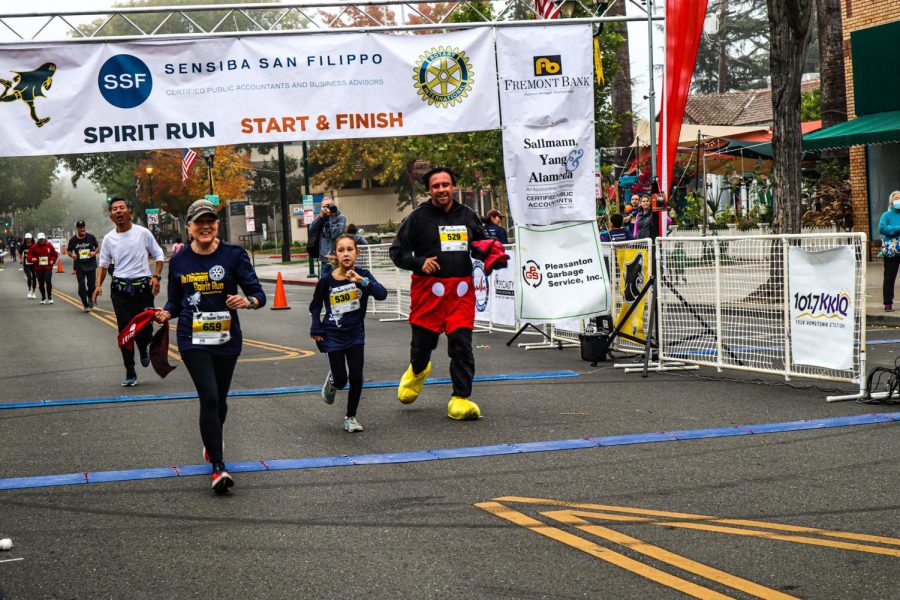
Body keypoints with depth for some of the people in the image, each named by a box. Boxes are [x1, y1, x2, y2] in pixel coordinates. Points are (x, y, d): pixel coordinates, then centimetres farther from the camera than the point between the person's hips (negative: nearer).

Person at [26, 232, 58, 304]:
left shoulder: (49, 245, 2)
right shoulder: (34, 246, 0)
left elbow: (55, 254, 12)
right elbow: (29, 255, 3)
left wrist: (52, 260, -3)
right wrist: (32, 259, -17)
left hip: (48, 268, -1)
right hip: (38, 268, 1)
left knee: (48, 282, -11)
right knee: (41, 283, 6)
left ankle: (50, 297, 1)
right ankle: (43, 298, 20)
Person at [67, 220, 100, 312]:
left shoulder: (91, 237, 0)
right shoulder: (73, 240, 0)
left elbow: (97, 247, 11)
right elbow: (69, 250, 12)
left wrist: (95, 252, -10)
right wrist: (72, 254, -10)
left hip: (91, 265, 0)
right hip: (79, 266, 0)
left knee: (91, 285, 5)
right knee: (81, 286, -3)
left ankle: (90, 298, 36)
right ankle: (85, 305, 7)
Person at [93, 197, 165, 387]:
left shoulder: (143, 233, -1)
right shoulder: (109, 239, 5)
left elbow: (158, 255, 6)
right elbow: (103, 264, 13)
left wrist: (156, 277, -7)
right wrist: (98, 285, -1)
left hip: (143, 286, -2)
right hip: (120, 288, 2)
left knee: (144, 329, -6)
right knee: (125, 331, -1)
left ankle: (144, 349, 32)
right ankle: (130, 374, 7)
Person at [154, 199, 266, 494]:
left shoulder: (234, 255, -4)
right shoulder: (179, 261, 1)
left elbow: (258, 294, -7)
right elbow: (175, 301, 12)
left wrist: (247, 301, -29)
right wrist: (166, 313, -10)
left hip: (226, 340, 1)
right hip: (193, 341, -1)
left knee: (219, 400, 16)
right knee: (209, 397, -16)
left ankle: (213, 441, 49)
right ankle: (218, 467, -14)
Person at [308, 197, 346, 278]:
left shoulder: (340, 218, -2)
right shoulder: (321, 219, 14)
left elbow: (335, 234, -16)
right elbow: (312, 230, -1)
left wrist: (332, 217, -12)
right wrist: (321, 215, -6)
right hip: (324, 258, 5)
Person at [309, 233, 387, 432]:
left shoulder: (362, 276, -9)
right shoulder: (327, 280, -10)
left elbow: (382, 294, -25)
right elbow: (315, 306, 6)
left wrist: (362, 281, -38)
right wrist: (316, 330, -4)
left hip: (355, 335, 1)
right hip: (333, 337, -1)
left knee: (356, 378, -3)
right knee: (341, 380, -1)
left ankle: (350, 417, 16)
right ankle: (332, 382, 37)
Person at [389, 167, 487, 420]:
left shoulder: (468, 216, 13)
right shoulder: (419, 217, 1)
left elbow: (484, 243, 28)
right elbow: (397, 251, 3)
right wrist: (419, 263, -13)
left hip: (461, 290, 2)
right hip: (429, 289, -2)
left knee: (461, 344, -6)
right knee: (423, 340, 9)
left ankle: (460, 399, -1)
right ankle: (417, 371, 45)